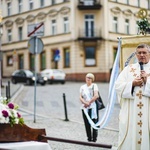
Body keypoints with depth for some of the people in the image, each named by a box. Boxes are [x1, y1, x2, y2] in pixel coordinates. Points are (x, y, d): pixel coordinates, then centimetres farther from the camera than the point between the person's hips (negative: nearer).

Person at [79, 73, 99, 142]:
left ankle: (94, 138, 4)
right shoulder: (82, 87, 12)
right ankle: (89, 138, 13)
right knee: (87, 124, 4)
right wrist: (85, 102, -15)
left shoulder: (94, 86, 1)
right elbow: (80, 97, 4)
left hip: (93, 107, -3)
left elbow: (96, 96, -10)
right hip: (84, 108, 3)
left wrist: (89, 102, -10)